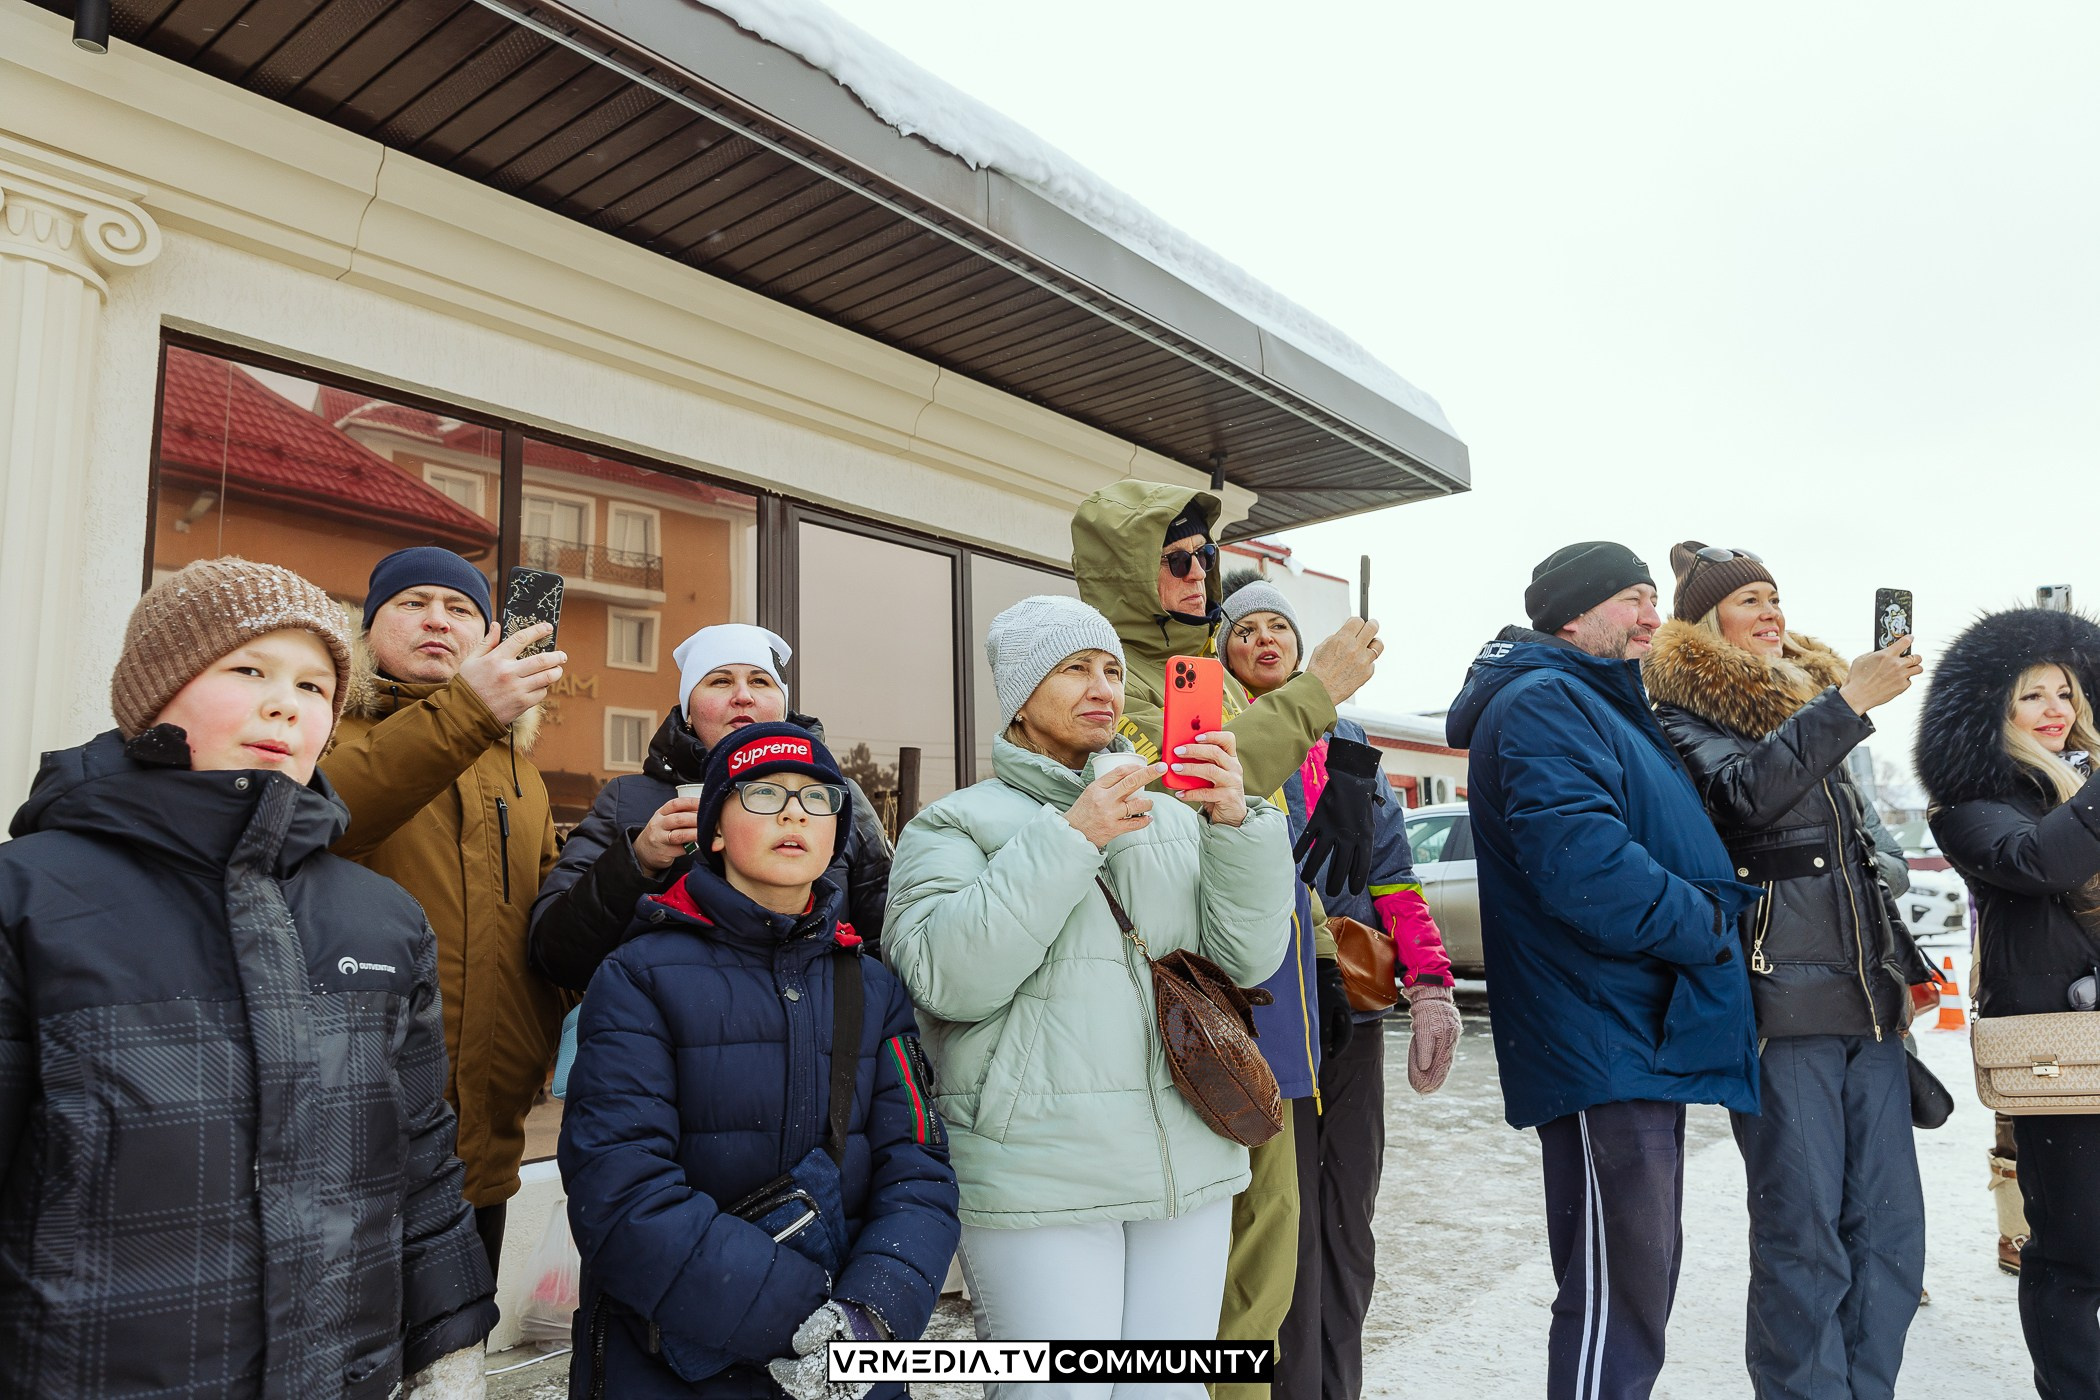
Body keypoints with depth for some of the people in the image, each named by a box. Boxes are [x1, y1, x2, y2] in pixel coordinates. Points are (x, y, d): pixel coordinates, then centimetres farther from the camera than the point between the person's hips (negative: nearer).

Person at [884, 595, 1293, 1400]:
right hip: (1038, 1181, -4)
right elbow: (947, 979, -14)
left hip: (1188, 1172, 4)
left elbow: (1248, 958, 3)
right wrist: (1067, 840, -16)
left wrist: (1237, 824, -12)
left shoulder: (1172, 816, 13)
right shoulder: (957, 824, 2)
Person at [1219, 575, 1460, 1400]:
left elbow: (1391, 870, 10)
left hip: (1353, 1007, 5)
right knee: (1289, 1223, -1)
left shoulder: (1345, 742, 15)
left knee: (1350, 1215, 13)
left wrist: (1430, 982, 0)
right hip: (1267, 1012, -5)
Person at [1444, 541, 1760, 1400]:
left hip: (1639, 1040, 11)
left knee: (1637, 1286, 20)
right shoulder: (1543, 703, -13)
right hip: (1603, 1046, -11)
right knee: (1616, 1300, -4)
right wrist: (1705, 926, -13)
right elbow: (1582, 862, -27)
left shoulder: (1604, 706, 21)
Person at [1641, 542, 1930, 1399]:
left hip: (1868, 996, 7)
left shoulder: (1810, 691, 22)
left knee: (1889, 1225, 8)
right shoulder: (1684, 710, 0)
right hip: (1781, 999, -7)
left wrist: (1898, 968, 26)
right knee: (1804, 1232, -5)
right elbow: (1743, 793, -21)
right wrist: (1849, 702, -18)